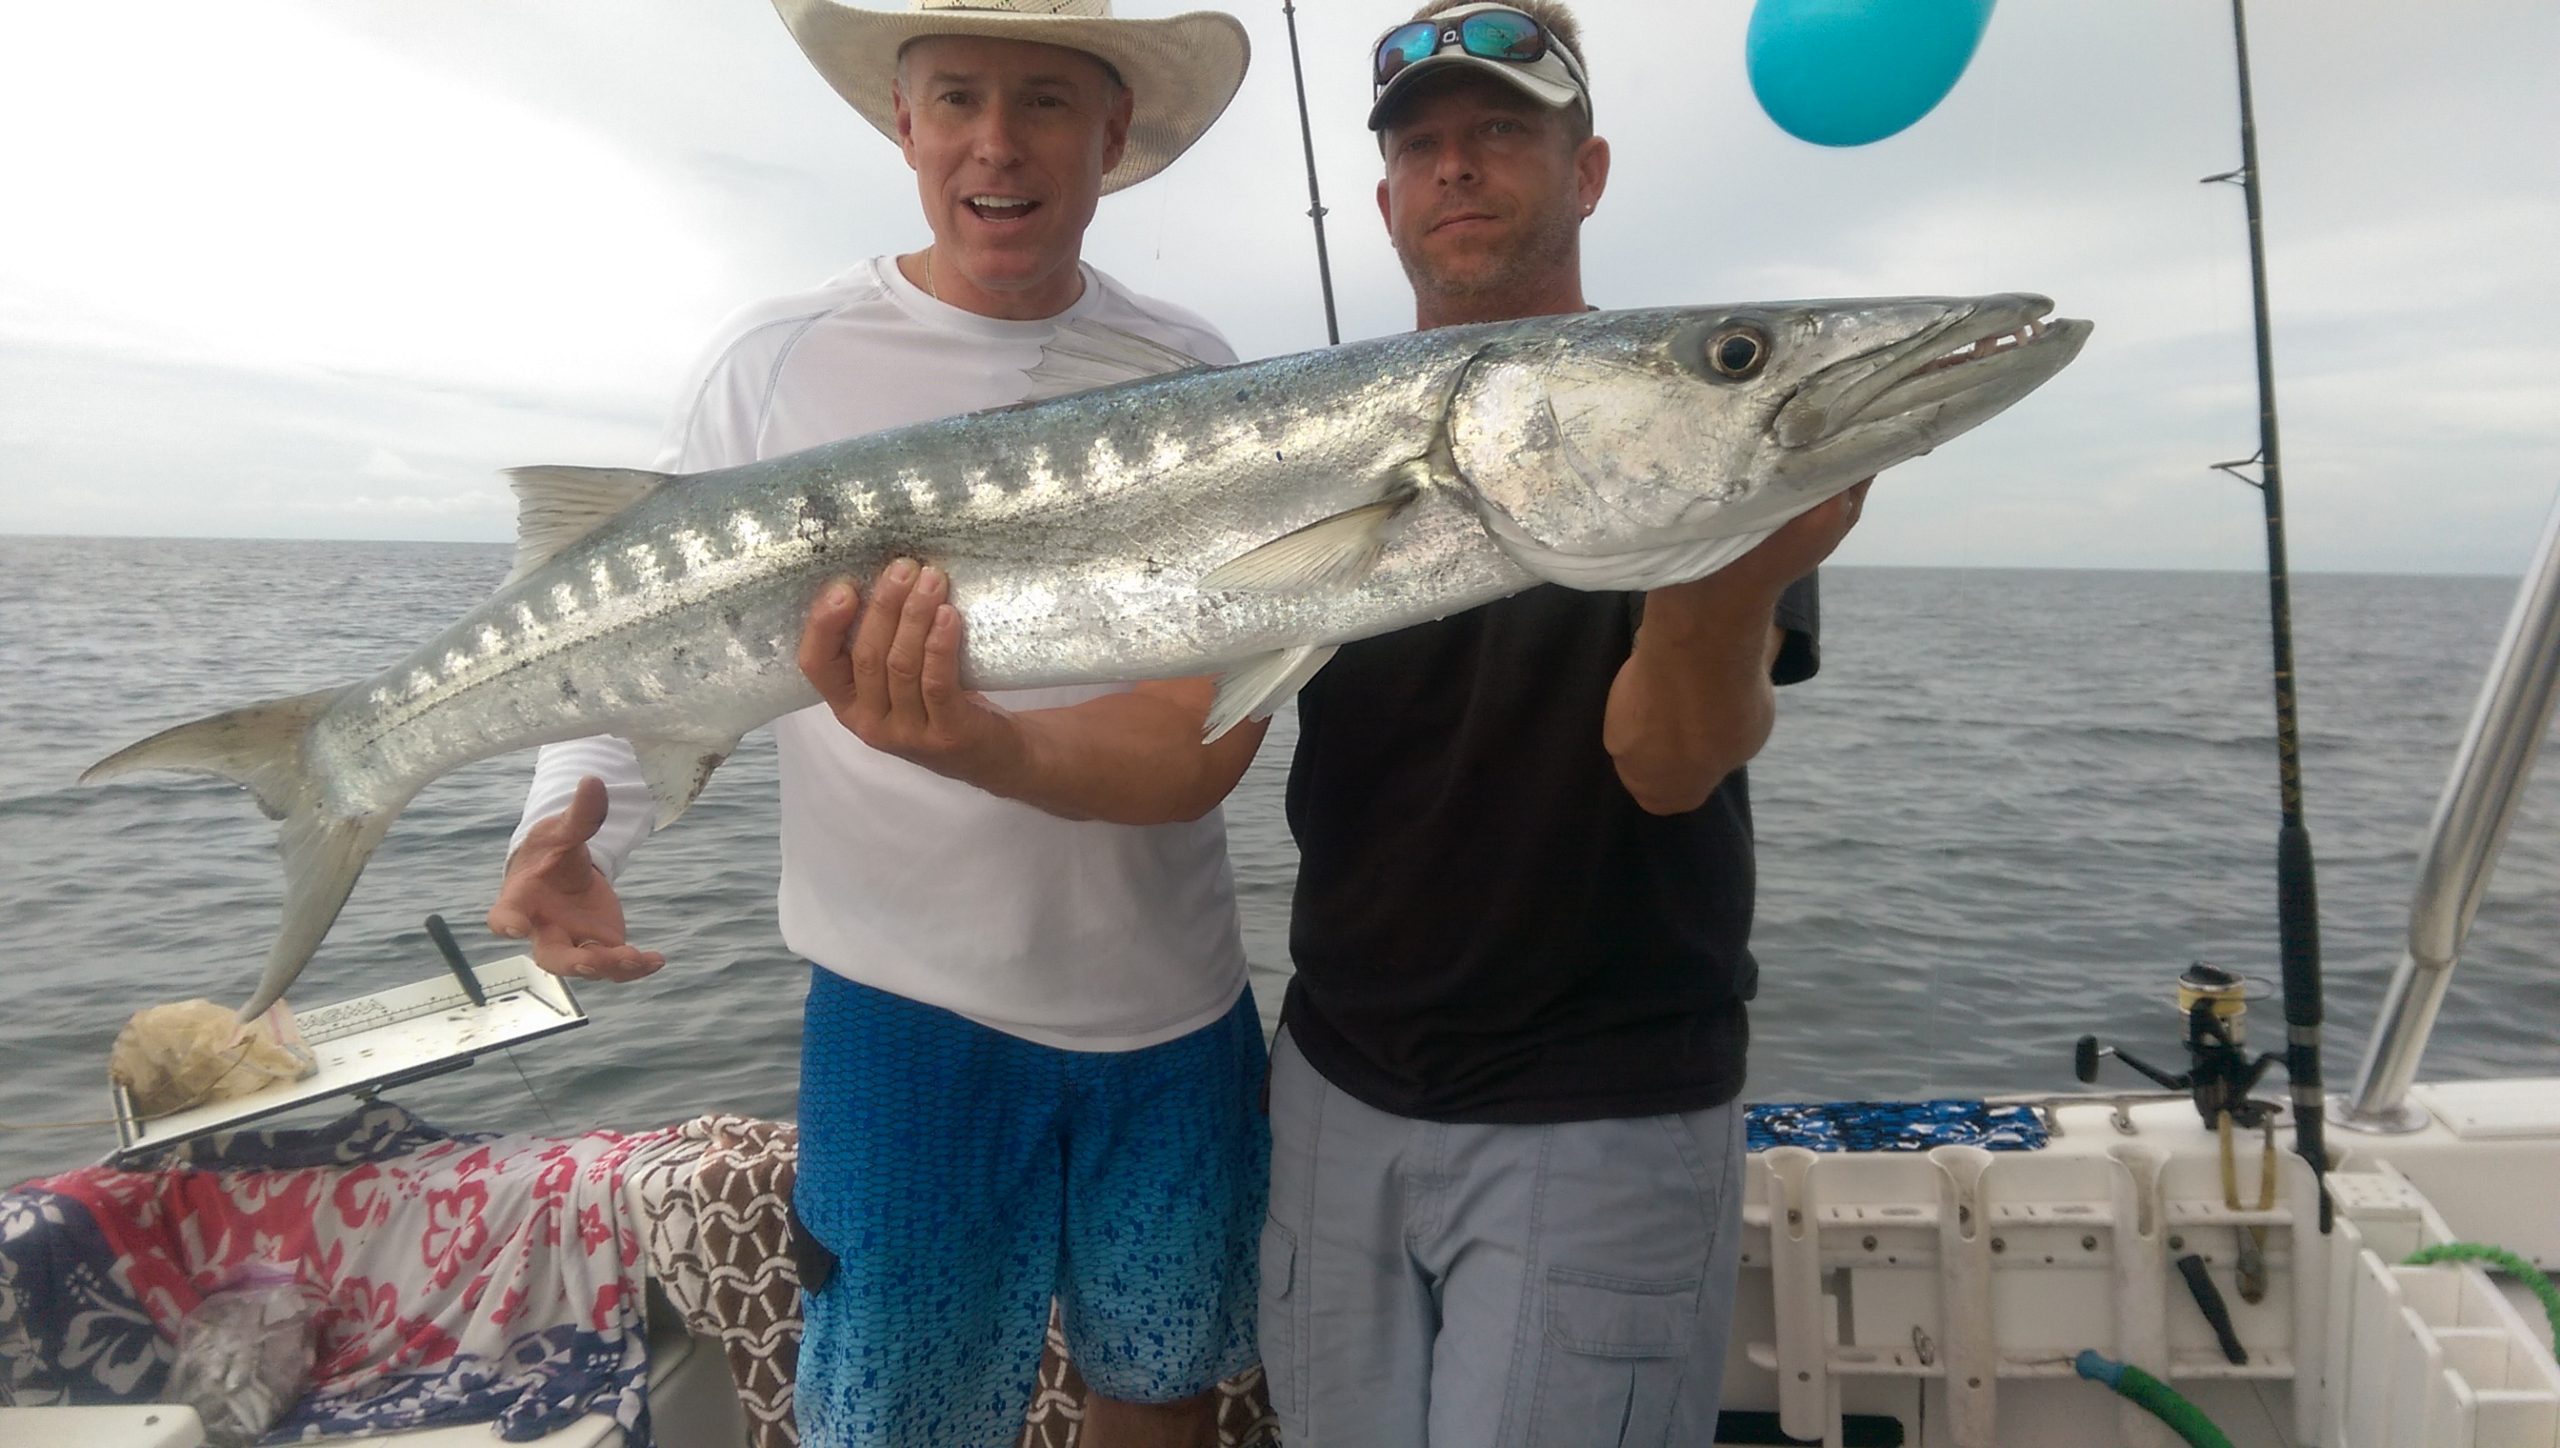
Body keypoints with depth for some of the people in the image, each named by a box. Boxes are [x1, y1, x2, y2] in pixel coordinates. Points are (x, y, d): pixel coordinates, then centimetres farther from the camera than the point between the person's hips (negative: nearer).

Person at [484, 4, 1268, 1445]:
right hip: (910, 1002, -2)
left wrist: (983, 742, -31)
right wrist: (569, 825, -21)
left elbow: (1210, 733, -12)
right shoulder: (780, 363, -4)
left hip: (1178, 1001, 3)